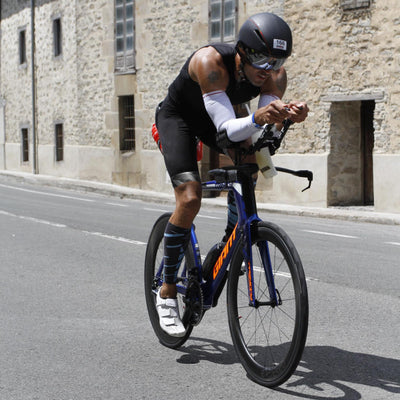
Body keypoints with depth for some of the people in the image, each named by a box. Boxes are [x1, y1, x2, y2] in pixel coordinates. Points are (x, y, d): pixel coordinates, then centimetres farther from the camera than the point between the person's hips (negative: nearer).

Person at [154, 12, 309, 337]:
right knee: (190, 200, -21)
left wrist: (286, 117, -52)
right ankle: (167, 292, -8)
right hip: (178, 116, -5)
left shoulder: (275, 74, -24)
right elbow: (226, 130, -44)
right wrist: (256, 120, -63)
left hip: (217, 117, 5)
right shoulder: (211, 61, -38)